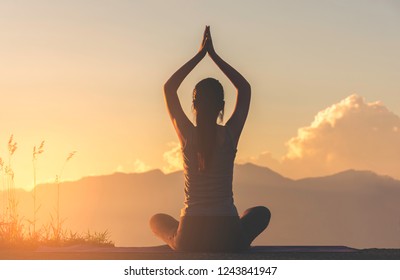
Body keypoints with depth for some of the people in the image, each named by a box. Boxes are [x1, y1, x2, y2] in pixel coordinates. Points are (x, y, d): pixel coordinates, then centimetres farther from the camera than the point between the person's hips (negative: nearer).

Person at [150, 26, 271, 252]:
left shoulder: (187, 135, -6)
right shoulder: (230, 134, -6)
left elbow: (169, 88, 10)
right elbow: (245, 88, 11)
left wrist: (200, 55, 12)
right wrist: (214, 56, 13)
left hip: (190, 238, 1)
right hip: (228, 237, -1)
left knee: (157, 220, 35)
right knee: (261, 213, 34)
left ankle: (178, 242, 11)